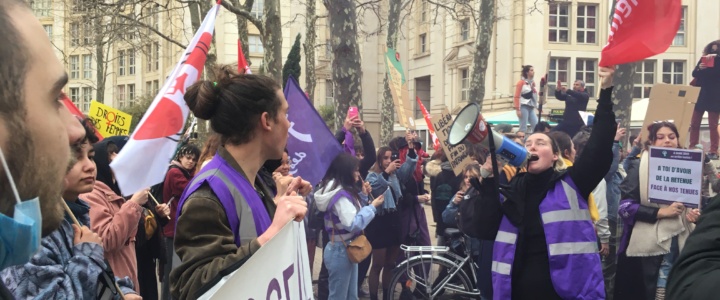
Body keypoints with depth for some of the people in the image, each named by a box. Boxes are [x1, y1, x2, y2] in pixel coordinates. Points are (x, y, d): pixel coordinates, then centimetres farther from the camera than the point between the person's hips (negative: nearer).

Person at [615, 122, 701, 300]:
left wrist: (694, 214, 0)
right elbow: (625, 206, -11)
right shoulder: (639, 166, -4)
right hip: (646, 244, -5)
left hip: (679, 243, 5)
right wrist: (660, 212, -19)